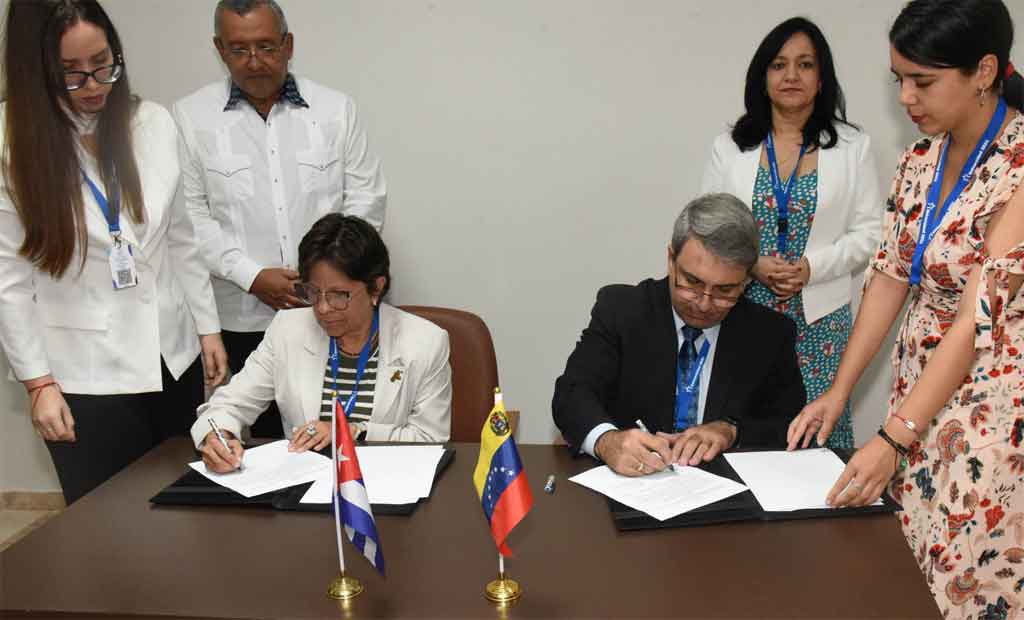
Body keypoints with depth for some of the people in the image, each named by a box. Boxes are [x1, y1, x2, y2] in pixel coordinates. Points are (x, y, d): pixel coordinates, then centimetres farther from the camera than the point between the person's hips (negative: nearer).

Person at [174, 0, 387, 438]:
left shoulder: (335, 110, 7)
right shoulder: (191, 118, 4)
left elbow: (366, 197, 6)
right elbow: (190, 214, 0)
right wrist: (252, 276, -10)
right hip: (245, 318, 0)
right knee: (264, 436, 3)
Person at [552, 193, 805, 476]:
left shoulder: (771, 334, 1)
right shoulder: (620, 308, -4)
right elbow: (572, 394, -12)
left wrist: (730, 430, -16)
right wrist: (606, 441, -32)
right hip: (628, 484, 0)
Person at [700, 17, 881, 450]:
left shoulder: (852, 147, 4)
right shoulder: (729, 147, 5)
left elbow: (868, 232, 3)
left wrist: (813, 266, -12)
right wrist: (752, 265, -11)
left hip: (820, 317, 0)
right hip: (744, 311, 1)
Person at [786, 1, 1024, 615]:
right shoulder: (922, 159, 1)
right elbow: (890, 275, 3)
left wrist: (892, 438, -23)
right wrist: (840, 389, 0)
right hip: (923, 382, 6)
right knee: (907, 565, 14)